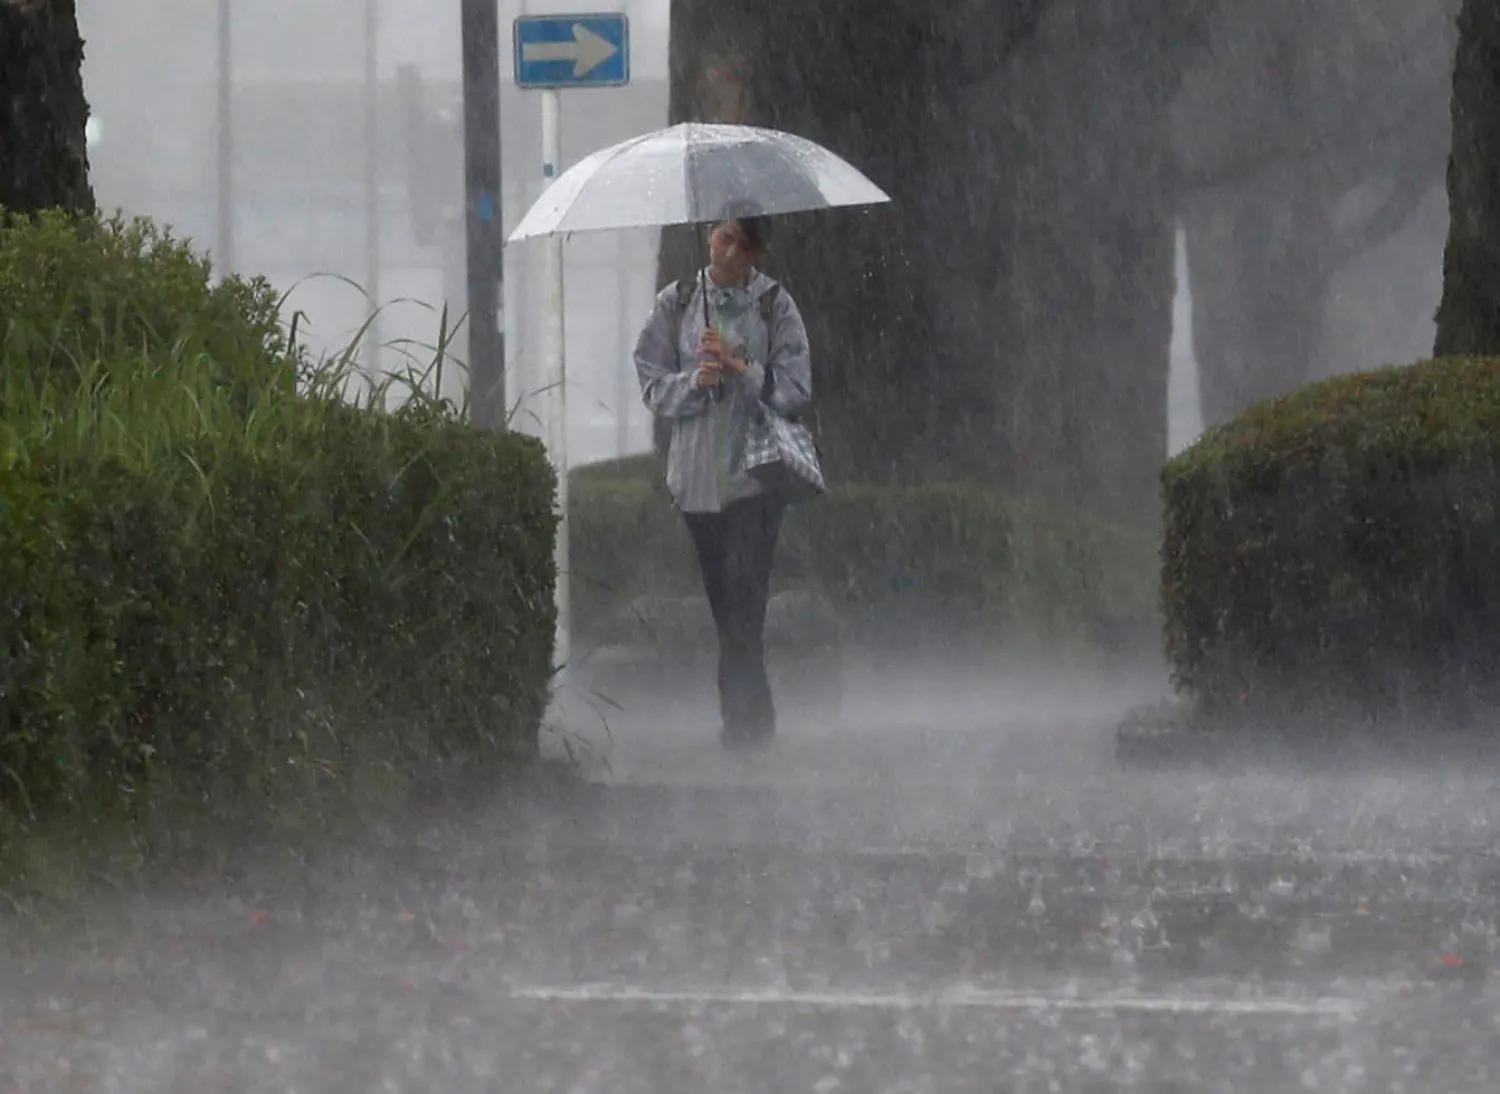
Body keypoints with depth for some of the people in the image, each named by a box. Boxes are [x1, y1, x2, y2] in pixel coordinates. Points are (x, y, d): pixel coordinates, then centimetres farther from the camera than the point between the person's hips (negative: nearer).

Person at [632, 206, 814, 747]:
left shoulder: (775, 305, 1)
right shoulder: (676, 303, 7)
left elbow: (796, 390, -4)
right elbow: (653, 386, 5)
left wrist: (741, 368, -16)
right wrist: (694, 381, -14)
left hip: (756, 473, -3)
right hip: (699, 473, 3)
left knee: (744, 597, -13)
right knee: (723, 601, 7)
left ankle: (744, 715, -11)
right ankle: (750, 718, 15)